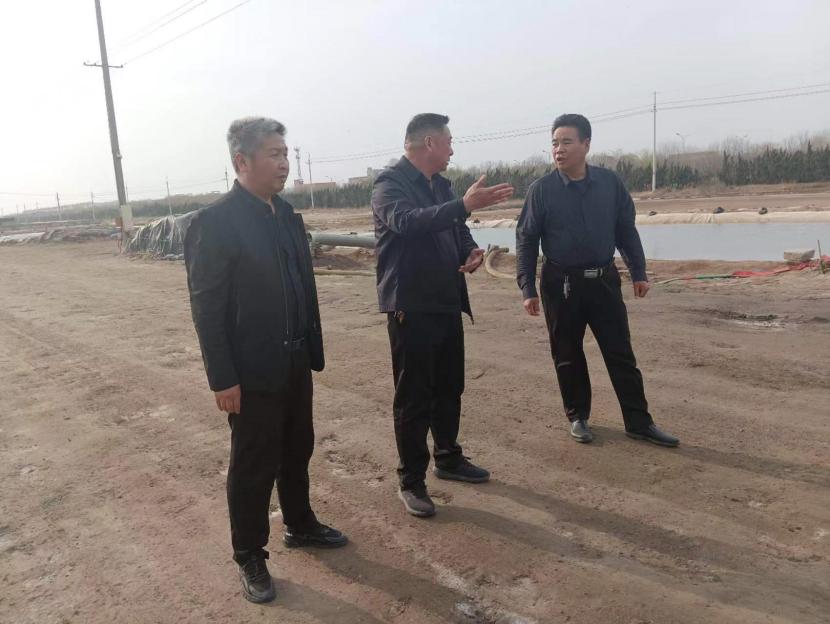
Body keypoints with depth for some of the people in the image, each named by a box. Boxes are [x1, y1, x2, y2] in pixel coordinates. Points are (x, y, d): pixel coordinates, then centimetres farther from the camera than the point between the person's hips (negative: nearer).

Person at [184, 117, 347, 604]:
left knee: (297, 451, 21)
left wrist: (313, 348, 10)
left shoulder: (287, 214, 7)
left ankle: (301, 524, 42)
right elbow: (206, 308, -16)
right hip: (253, 371, -7)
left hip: (295, 363, 7)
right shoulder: (214, 222, -15)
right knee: (254, 466, 8)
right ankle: (250, 557, 27)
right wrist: (223, 379, -16)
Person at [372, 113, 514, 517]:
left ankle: (448, 458, 34)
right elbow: (407, 221, -32)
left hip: (447, 302, 8)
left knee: (449, 388, 17)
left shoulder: (440, 185, 14)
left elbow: (455, 229, 22)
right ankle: (411, 480, 12)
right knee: (414, 397, -1)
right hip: (411, 306, -8)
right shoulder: (390, 184, -11)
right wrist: (465, 205, -41)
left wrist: (471, 250, -2)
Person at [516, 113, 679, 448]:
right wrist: (528, 288, -8)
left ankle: (638, 422, 16)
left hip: (604, 280, 2)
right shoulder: (541, 189, -7)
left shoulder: (609, 182, -1)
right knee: (568, 356, 8)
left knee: (620, 353, 5)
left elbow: (626, 229, 8)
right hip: (560, 283, -1)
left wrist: (638, 272, 7)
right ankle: (578, 417, 26)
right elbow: (526, 240, -4)